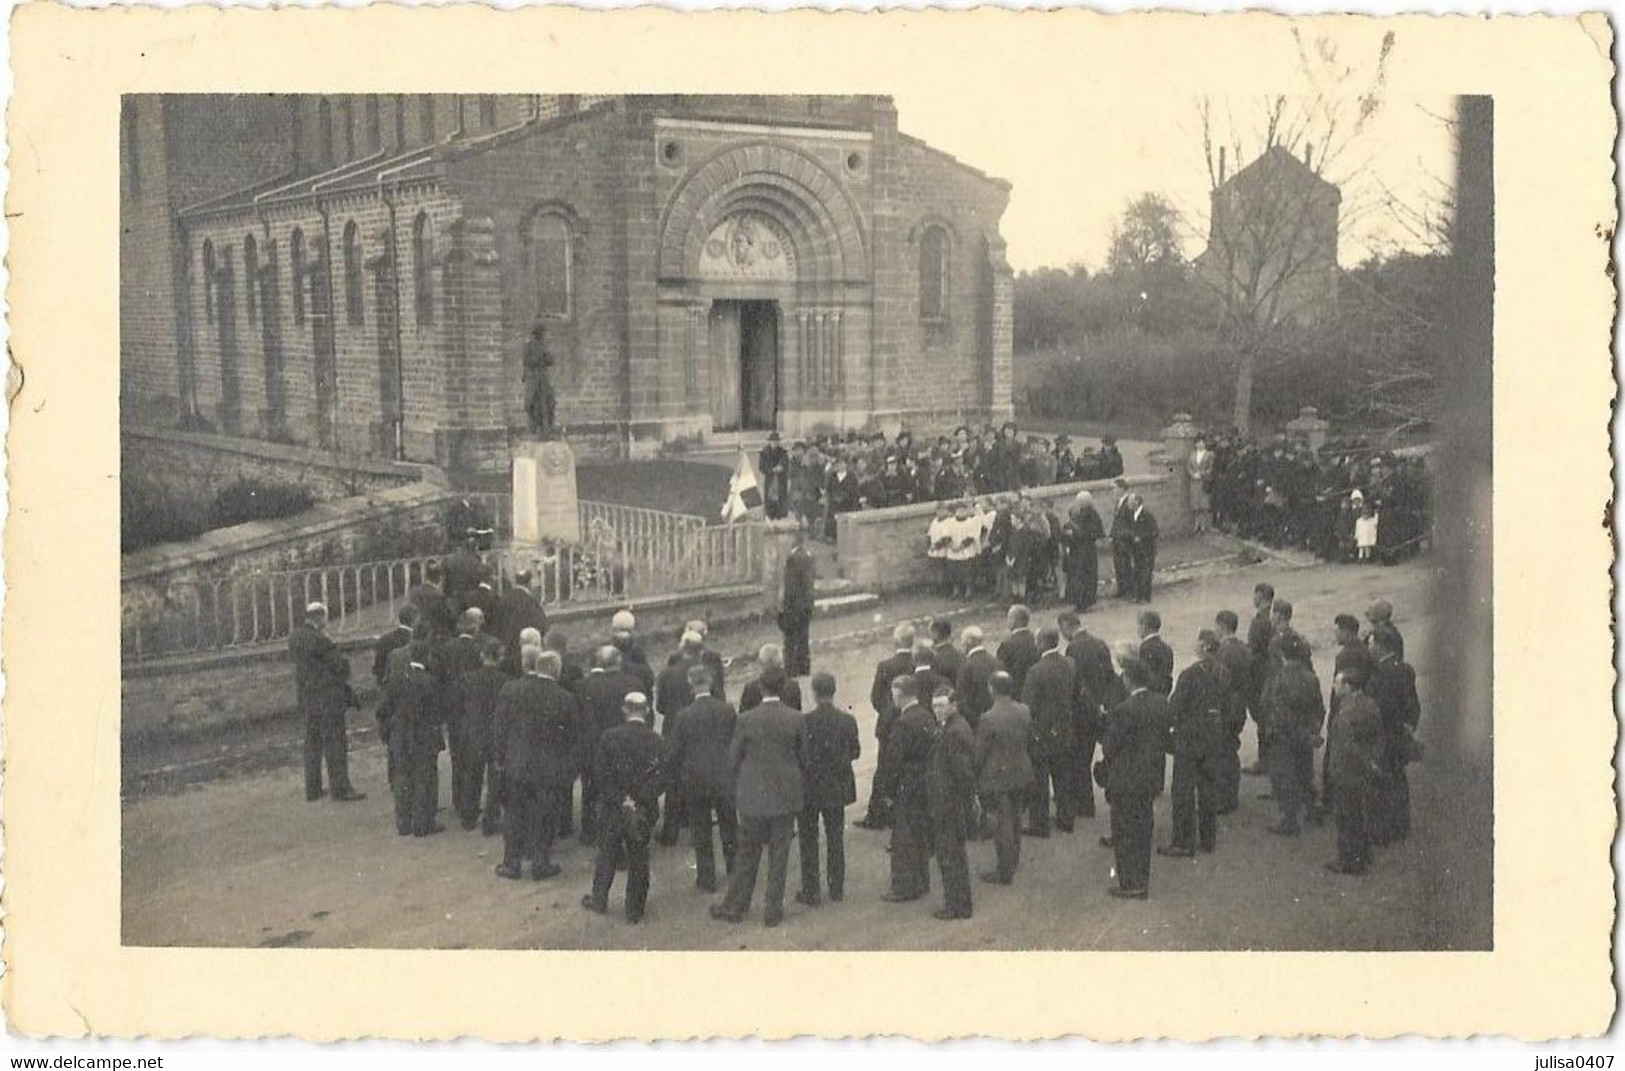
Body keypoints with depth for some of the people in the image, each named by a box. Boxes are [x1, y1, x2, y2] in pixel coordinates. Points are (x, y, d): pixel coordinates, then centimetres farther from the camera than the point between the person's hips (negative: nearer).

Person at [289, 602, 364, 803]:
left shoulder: (294, 636, 6)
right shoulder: (318, 639, -20)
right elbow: (340, 664, -15)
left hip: (305, 696, 8)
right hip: (326, 697, -8)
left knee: (312, 742, 15)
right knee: (334, 742, -3)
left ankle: (312, 789, 20)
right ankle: (341, 789, -2)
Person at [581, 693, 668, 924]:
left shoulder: (609, 737, -9)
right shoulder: (656, 741, -7)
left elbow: (600, 775, -12)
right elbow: (660, 779, -11)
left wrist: (622, 800, -10)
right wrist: (639, 802, -9)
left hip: (612, 809, 0)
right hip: (644, 810, 0)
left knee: (606, 854, 17)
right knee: (639, 859, 10)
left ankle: (599, 900, 28)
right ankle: (635, 911, 15)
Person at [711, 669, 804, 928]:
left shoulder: (746, 720, -12)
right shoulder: (795, 719, -9)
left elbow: (733, 758, -4)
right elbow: (802, 757, -1)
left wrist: (737, 791, 13)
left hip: (753, 797, -1)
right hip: (785, 797, 1)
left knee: (747, 855, 12)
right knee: (779, 855, 10)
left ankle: (734, 907, 21)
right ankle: (773, 911, 15)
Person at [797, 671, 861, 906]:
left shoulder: (804, 722, -19)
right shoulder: (847, 721, -8)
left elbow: (801, 756, -17)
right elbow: (855, 752, 1)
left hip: (809, 788, -3)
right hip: (837, 788, 3)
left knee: (808, 841, 8)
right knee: (835, 838, 16)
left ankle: (810, 892, 11)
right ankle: (837, 888, 23)